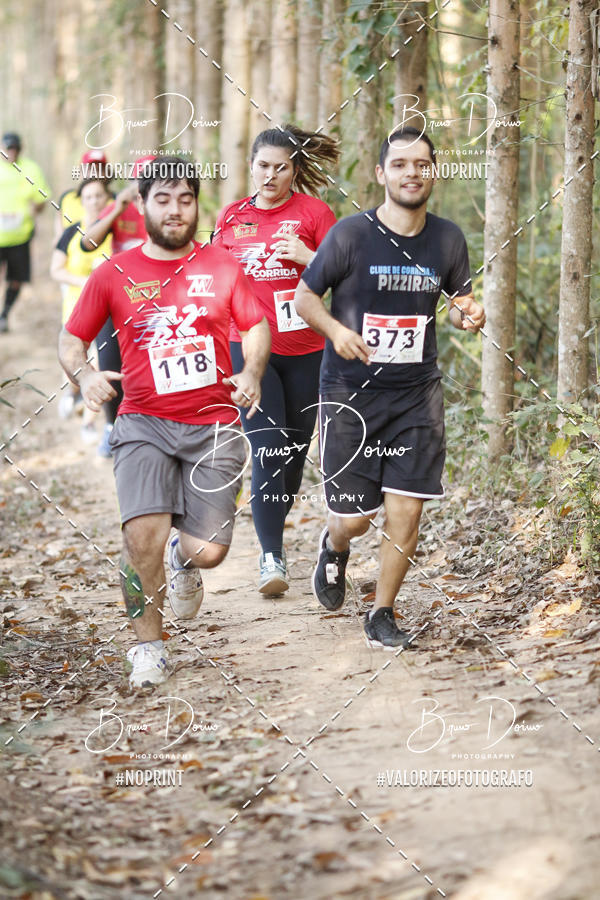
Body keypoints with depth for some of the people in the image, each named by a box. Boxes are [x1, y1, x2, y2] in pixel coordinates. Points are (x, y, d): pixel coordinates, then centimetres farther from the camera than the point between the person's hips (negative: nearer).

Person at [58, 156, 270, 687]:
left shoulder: (222, 266, 8)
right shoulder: (114, 275, 5)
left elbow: (256, 326, 11)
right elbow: (72, 339, 8)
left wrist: (252, 373, -9)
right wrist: (84, 374, -14)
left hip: (213, 424, 1)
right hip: (144, 423, -1)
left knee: (209, 552, -6)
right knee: (143, 535, -21)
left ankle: (184, 559, 35)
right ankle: (149, 648, 0)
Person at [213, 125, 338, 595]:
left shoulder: (313, 212, -1)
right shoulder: (232, 216, 7)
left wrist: (307, 257, -17)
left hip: (305, 350, 0)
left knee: (295, 451, 9)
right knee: (266, 453, -12)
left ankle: (274, 532, 33)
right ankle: (271, 557, -11)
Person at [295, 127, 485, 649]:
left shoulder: (448, 239, 1)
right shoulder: (351, 235, -10)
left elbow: (460, 298, 17)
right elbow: (305, 297, -1)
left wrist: (469, 313, -7)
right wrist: (336, 330, -20)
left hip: (417, 395, 3)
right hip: (350, 394, -2)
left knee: (406, 509, -4)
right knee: (353, 518, 1)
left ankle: (382, 613, 16)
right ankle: (334, 548, 40)